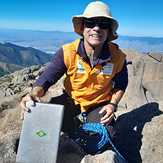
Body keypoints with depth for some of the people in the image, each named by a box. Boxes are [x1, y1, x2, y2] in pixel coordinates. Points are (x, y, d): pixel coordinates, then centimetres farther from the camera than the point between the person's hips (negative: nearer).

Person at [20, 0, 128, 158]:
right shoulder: (67, 52, -25)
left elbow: (121, 84, 0)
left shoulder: (118, 57, -20)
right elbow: (47, 78, -19)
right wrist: (33, 94, -40)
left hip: (99, 104, 1)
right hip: (71, 99, 0)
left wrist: (113, 104, -13)